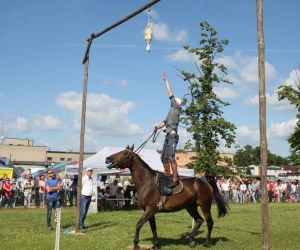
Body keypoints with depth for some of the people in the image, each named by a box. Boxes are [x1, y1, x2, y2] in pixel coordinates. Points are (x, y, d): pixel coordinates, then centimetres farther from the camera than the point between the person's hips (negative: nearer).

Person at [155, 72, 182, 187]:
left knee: (171, 157, -17)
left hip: (173, 135, -9)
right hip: (168, 136, 9)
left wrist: (165, 80, -1)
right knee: (164, 158, 11)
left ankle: (175, 179, -19)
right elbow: (164, 122, 21)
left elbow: (170, 94, -4)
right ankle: (168, 176, 18)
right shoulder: (170, 111, 24)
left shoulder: (176, 108, 1)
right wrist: (157, 126, 0)